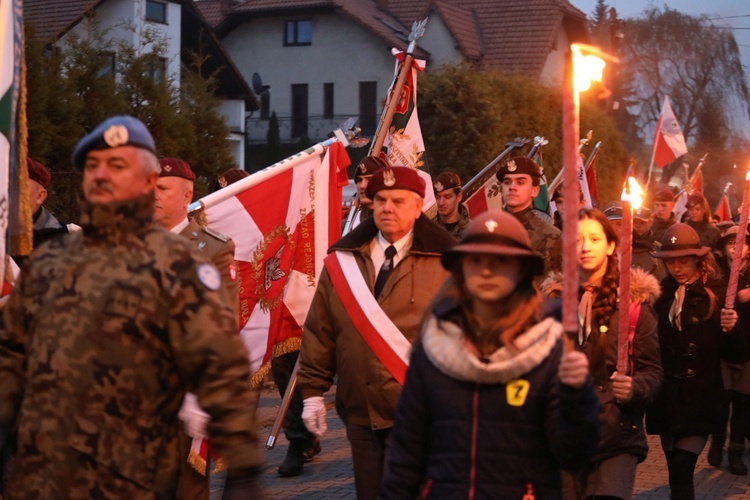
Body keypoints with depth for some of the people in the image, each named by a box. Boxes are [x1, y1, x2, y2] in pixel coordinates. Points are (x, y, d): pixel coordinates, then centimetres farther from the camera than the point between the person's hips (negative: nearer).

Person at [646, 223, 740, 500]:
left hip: (700, 399, -4)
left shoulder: (718, 292, -3)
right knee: (676, 473, 12)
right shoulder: (661, 293, 5)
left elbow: (731, 352, -2)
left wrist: (730, 330, -22)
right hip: (667, 397, 4)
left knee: (681, 475, -12)